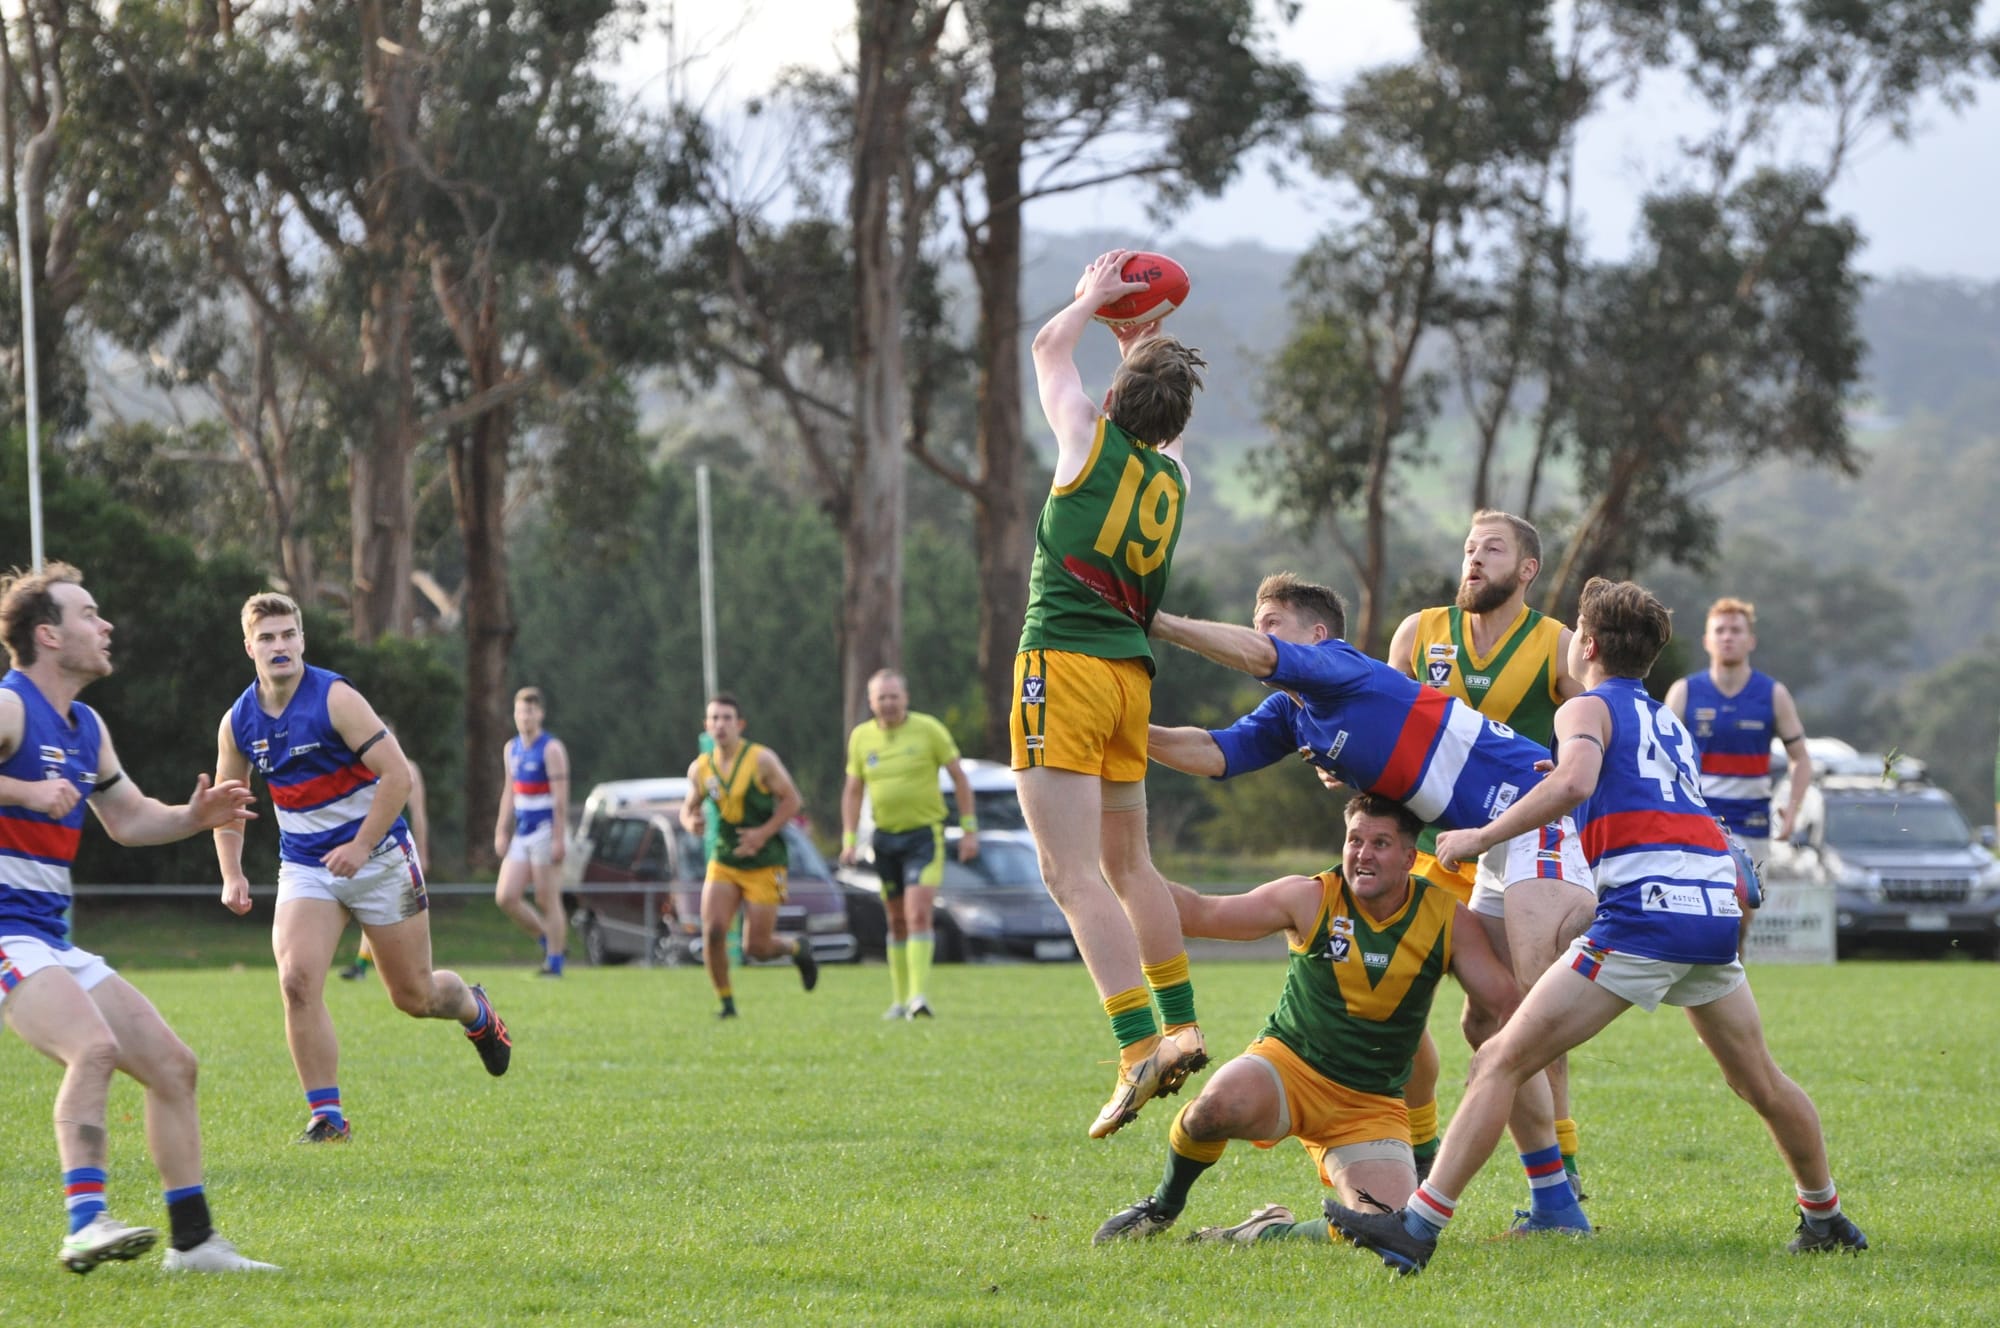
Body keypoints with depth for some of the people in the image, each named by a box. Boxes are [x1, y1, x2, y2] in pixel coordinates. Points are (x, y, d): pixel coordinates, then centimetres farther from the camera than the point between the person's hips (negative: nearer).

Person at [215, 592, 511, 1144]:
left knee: (415, 996, 6)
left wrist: (362, 847, -23)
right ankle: (326, 1115, -12)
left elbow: (396, 773, -18)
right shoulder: (238, 722, -1)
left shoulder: (334, 698, -17)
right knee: (297, 981, -19)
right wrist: (232, 875, 3)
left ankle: (475, 1011, 43)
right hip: (304, 867, 4)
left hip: (378, 856, -4)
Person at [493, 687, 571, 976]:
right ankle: (546, 940, 16)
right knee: (505, 897, -1)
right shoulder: (512, 748, 14)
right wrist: (501, 832, 15)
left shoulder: (551, 749, -9)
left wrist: (559, 838, -18)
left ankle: (554, 963, 1)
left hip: (545, 832, -7)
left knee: (547, 901, -5)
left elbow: (560, 797, -13)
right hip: (521, 833, 7)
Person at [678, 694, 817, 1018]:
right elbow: (689, 806, 16)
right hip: (723, 862, 3)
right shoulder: (700, 769, 2)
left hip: (764, 864, -3)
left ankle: (798, 948, 30)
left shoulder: (761, 760, -9)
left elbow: (791, 799, -6)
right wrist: (690, 821, -9)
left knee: (756, 948, -5)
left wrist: (764, 833, -18)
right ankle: (725, 1002, 1)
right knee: (712, 931, -17)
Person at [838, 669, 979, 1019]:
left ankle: (918, 996, -22)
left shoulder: (928, 730, -7)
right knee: (897, 920, 11)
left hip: (924, 833, -4)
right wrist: (849, 840, 2)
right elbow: (852, 791, 10)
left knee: (919, 913, -18)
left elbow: (959, 777, -2)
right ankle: (899, 1000, 21)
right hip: (885, 837, 4)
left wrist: (969, 830, -5)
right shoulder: (861, 737, 3)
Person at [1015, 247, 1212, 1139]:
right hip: (1132, 673, 7)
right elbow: (1164, 420, 36)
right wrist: (1146, 340, 45)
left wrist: (1095, 296, 32)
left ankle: (1139, 1049, -23)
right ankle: (1182, 1028, 22)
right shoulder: (1174, 478, 10)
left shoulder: (1092, 442, -3)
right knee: (1128, 863, 22)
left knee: (1075, 875, -12)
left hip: (1064, 665, -7)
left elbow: (1048, 348, 16)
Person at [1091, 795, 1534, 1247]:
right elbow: (1201, 913, -4)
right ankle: (1162, 1207, -3)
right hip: (1288, 1064, -2)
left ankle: (1270, 1231, 9)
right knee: (1219, 1106, -37)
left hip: (1372, 1104, 2)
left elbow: (1507, 1003, -3)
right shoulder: (1310, 899, -8)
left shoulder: (1446, 919, -5)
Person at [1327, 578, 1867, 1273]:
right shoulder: (1671, 723, 28)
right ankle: (1825, 1218, 36)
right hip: (1716, 908, 7)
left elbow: (1574, 781, -16)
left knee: (1502, 1060, -8)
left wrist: (1482, 835, -11)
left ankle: (1418, 1226, -16)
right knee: (1760, 1082, 25)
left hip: (1645, 909, -7)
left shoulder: (1588, 708, 5)